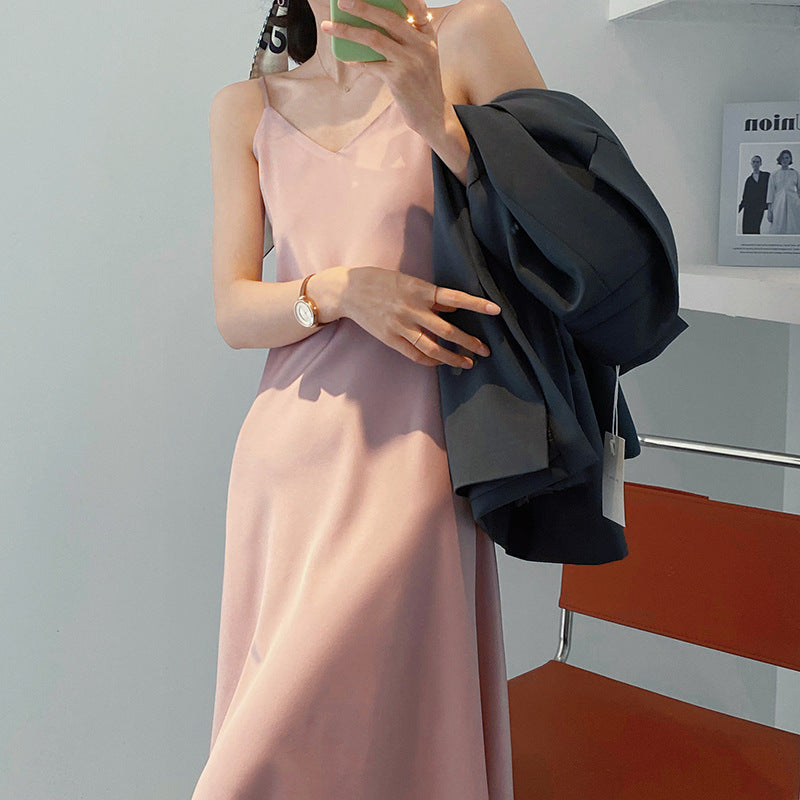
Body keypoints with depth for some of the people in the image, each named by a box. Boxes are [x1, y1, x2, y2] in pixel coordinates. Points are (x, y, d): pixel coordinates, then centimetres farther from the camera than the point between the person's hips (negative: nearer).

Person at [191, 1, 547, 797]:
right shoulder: (245, 109, 11)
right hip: (280, 452, 4)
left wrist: (438, 122, -15)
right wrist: (340, 291, -14)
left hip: (403, 454, -4)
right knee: (269, 720, 12)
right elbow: (233, 312, 7)